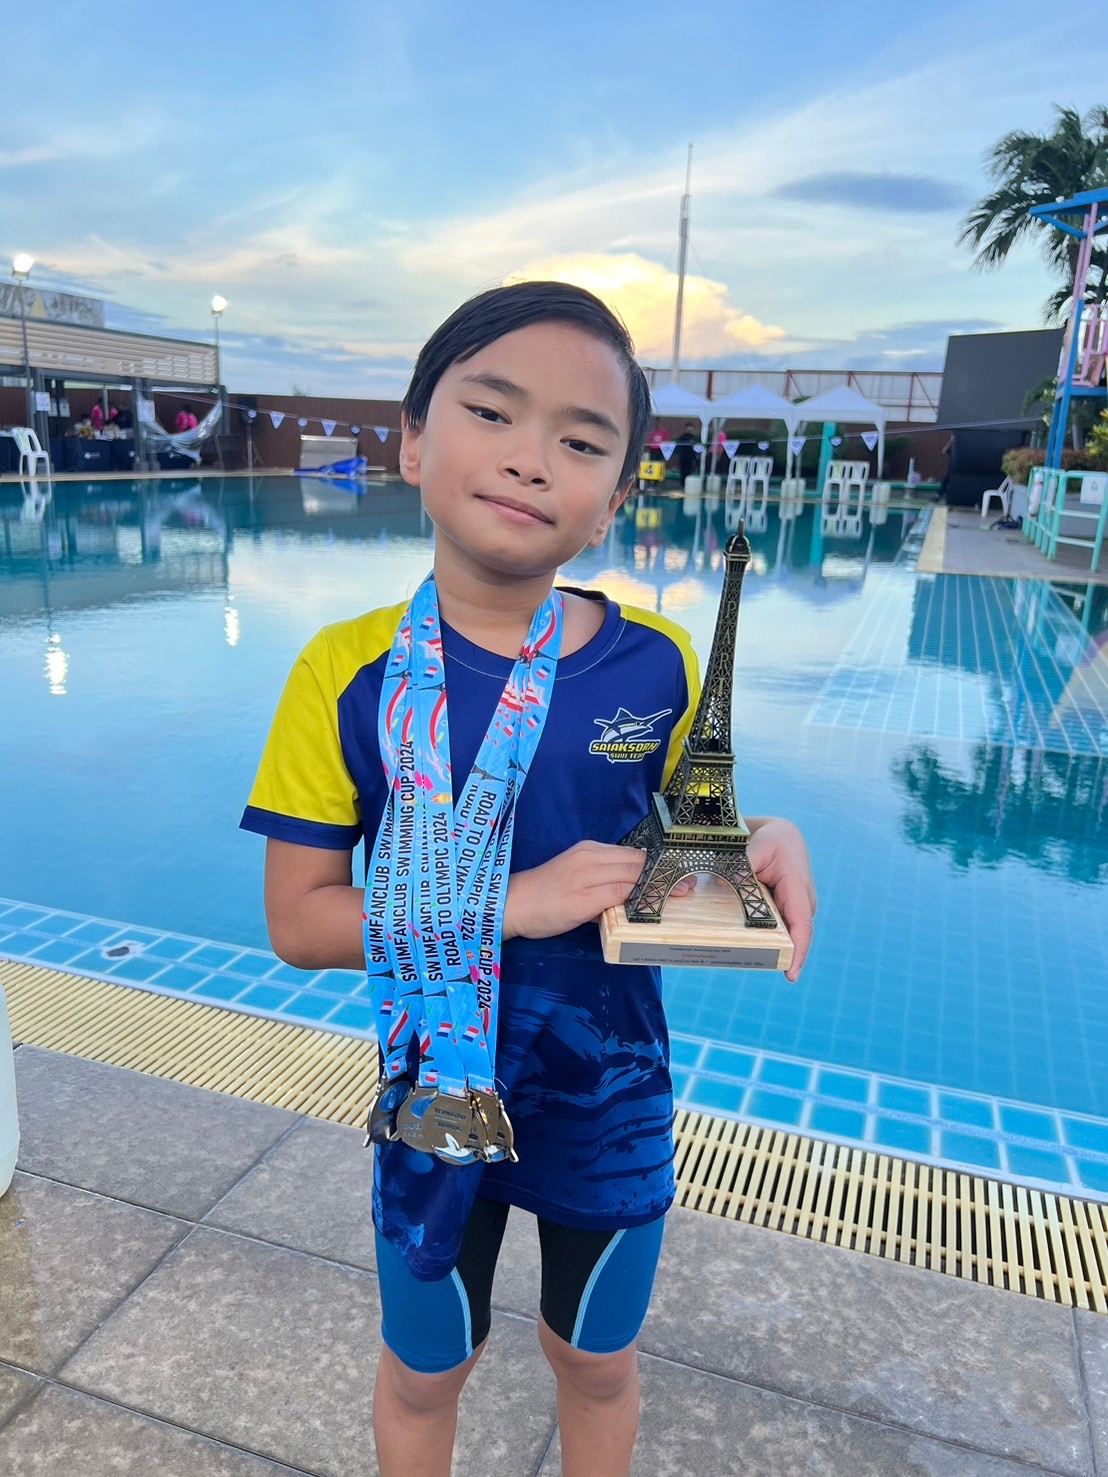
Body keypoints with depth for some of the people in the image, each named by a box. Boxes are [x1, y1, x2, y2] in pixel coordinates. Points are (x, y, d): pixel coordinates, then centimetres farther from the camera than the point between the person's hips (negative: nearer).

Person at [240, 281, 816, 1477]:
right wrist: (512, 903, -28)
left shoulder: (655, 665, -14)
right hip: (433, 1096, -1)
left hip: (611, 1097, 1)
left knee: (597, 1359, 27)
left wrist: (766, 843, -23)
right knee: (424, 1371, 26)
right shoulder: (350, 674, -18)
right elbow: (298, 920, -17)